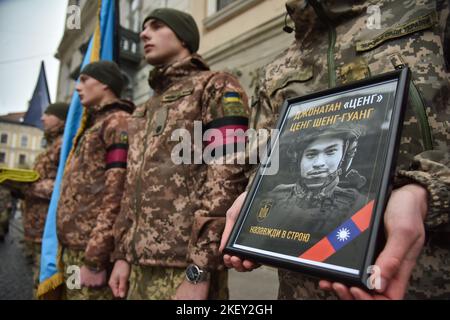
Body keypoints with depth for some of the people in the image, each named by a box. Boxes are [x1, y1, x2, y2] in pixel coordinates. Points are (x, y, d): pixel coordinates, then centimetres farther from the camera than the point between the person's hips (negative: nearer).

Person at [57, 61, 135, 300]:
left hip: (90, 252, -9)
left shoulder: (118, 123, -9)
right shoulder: (95, 125, 20)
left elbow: (117, 194, -20)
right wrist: (70, 249, 17)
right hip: (75, 248, 9)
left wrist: (94, 259, -21)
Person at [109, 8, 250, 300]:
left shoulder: (217, 87, -4)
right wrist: (123, 254, 14)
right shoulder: (147, 109, 20)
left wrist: (200, 270, -20)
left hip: (184, 265, -7)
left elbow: (226, 179, -16)